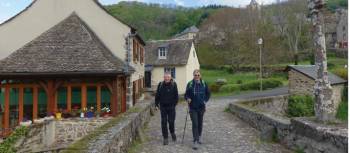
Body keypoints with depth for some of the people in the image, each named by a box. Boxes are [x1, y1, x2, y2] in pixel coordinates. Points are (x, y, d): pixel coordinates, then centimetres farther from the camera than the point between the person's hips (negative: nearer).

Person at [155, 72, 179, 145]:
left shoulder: (173, 84, -6)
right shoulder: (160, 84, -1)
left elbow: (176, 95, -1)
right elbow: (157, 95, 6)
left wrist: (174, 104, -4)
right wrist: (157, 104, 3)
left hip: (171, 106, -1)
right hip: (163, 106, 2)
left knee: (171, 121, 2)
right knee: (164, 122, 3)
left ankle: (172, 132, 33)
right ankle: (165, 138, 14)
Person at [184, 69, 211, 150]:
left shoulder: (204, 84, -2)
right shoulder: (190, 84, -6)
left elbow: (208, 93, 11)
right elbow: (186, 94, 2)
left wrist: (205, 100, -2)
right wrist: (187, 99, -18)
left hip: (201, 107, 2)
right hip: (193, 108, -2)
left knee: (200, 123, 15)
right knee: (195, 124, -9)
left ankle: (199, 137, 35)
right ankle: (195, 141, -6)